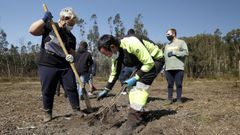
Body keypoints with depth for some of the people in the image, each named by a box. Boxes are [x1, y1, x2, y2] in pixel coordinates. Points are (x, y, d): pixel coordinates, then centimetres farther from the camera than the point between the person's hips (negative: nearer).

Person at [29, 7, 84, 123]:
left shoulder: (71, 37, 9)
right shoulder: (49, 26, 1)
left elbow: (72, 52, 8)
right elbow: (32, 31, -8)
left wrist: (71, 56, -15)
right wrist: (44, 20, -17)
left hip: (65, 66, 3)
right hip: (47, 65, -3)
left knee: (72, 88, 2)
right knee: (47, 91, 4)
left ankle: (76, 109, 17)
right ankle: (47, 113, 22)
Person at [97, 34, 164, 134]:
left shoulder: (132, 44, -35)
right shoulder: (116, 54, -7)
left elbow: (149, 63, -29)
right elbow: (114, 73, 5)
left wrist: (135, 78, -26)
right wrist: (106, 90, 4)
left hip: (155, 60, -9)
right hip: (143, 62, 9)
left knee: (140, 86, -21)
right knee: (134, 87, 2)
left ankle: (132, 124, -18)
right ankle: (139, 113, 16)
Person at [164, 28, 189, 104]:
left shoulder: (181, 42, 5)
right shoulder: (167, 45, 21)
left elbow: (186, 52, -9)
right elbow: (165, 57, 20)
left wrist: (174, 53, -11)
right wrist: (163, 68, 13)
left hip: (179, 68, -4)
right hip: (168, 68, 4)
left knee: (179, 84, -1)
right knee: (170, 84, 4)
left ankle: (179, 99, 8)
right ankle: (169, 99, 10)